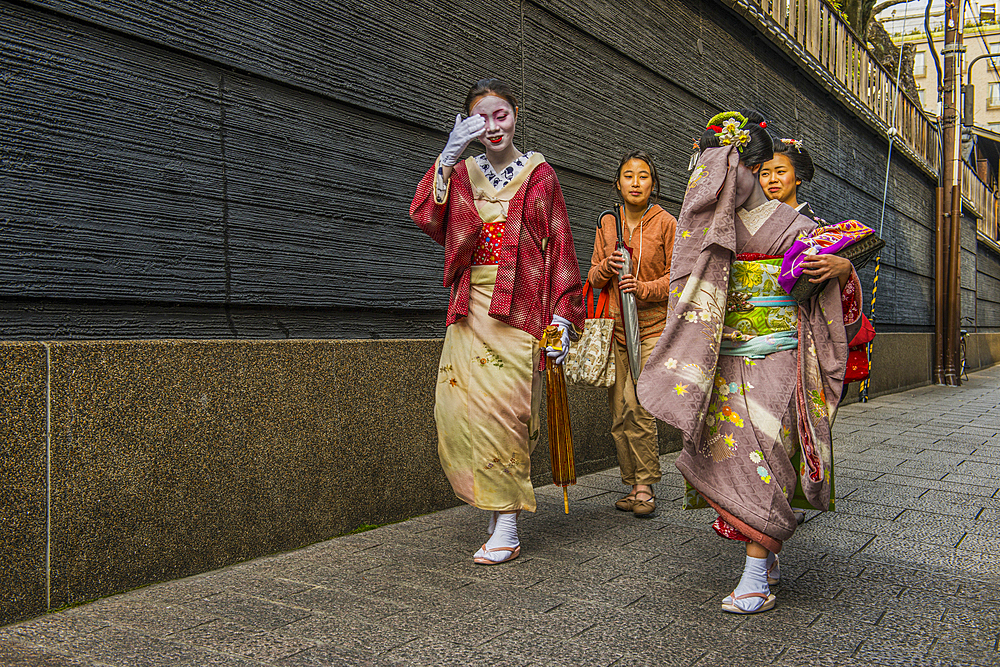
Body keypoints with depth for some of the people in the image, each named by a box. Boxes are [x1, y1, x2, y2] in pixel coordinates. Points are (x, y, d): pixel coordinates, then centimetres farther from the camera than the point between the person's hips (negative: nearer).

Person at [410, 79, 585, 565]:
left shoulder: (539, 174, 7)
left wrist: (562, 316, -4)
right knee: (459, 407, -4)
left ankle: (506, 528, -2)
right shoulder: (462, 173, 14)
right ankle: (495, 505, 11)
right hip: (470, 309, 4)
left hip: (519, 310, -3)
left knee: (503, 408, -10)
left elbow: (560, 248, 4)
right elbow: (424, 215, -3)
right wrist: (448, 157, -13)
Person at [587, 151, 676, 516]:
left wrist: (645, 288, -17)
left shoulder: (665, 223, 0)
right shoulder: (607, 223, 11)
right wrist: (607, 266, -9)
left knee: (638, 406, -15)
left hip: (653, 325, -4)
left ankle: (646, 485, 0)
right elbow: (594, 278, 13)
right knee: (619, 415, 4)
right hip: (616, 325, 4)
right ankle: (633, 485, 16)